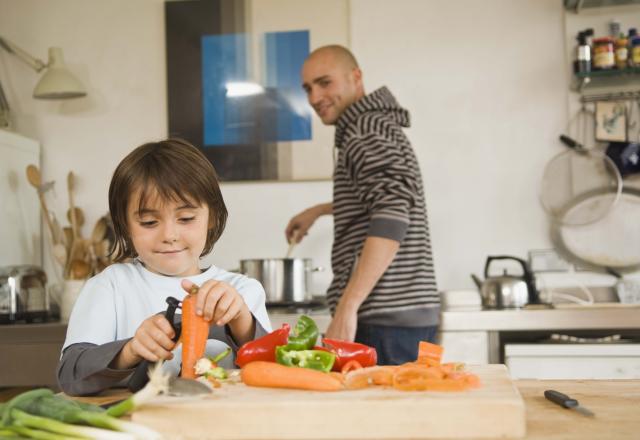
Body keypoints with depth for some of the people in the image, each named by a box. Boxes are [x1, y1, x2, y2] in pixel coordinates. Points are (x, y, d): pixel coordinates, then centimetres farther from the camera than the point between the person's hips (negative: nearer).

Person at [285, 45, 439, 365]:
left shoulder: (368, 130, -11)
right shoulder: (379, 123, 19)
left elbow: (391, 221, -25)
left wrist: (346, 308, -28)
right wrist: (319, 210, 44)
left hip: (387, 320, -10)